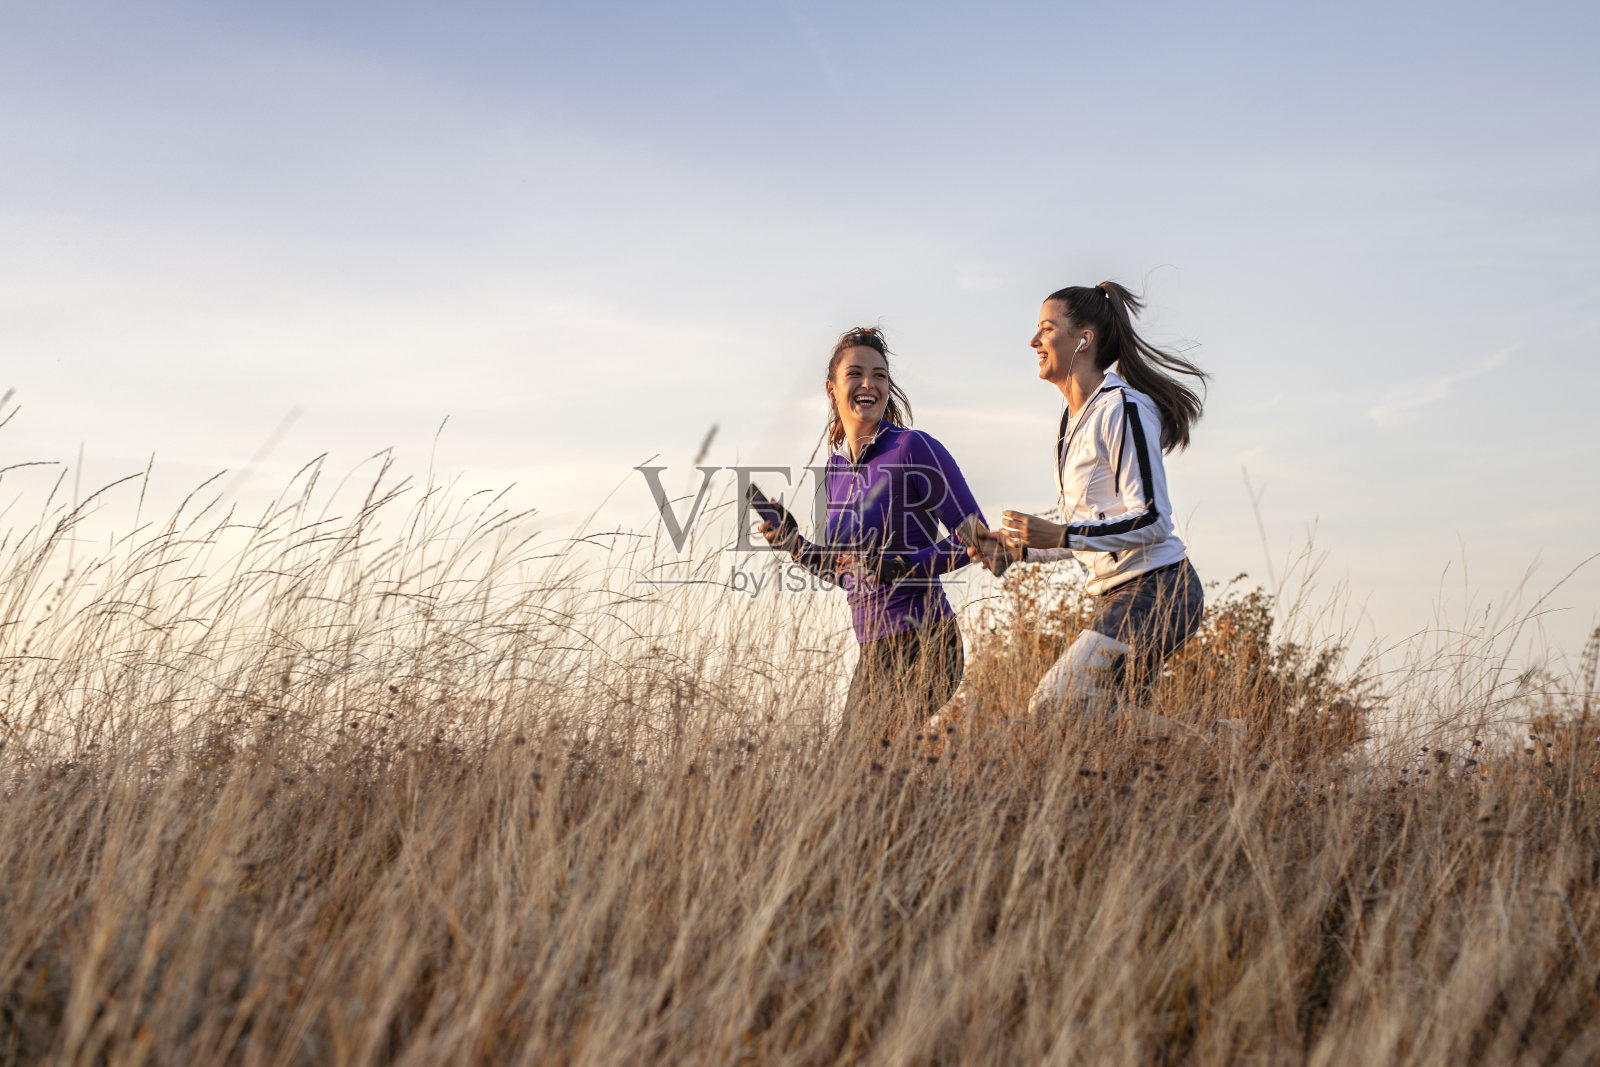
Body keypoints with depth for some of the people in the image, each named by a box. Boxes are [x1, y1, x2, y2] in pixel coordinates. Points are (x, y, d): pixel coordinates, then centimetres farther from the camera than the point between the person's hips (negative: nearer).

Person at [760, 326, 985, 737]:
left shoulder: (914, 449, -11)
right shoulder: (835, 470, 11)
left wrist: (906, 567, -20)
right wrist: (795, 545, 6)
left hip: (922, 645, -8)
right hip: (874, 652, 8)